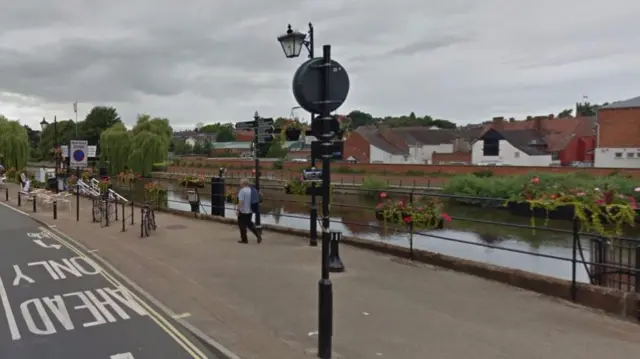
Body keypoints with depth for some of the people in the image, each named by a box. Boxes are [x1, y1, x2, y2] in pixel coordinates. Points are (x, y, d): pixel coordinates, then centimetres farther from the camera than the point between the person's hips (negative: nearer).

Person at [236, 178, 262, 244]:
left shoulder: (242, 191, -17)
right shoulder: (251, 190, 6)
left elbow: (241, 201, -23)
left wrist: (237, 210, -18)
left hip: (243, 211, -8)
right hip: (250, 211, 8)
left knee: (242, 225, 6)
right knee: (249, 224, 20)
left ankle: (244, 239, 14)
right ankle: (258, 236, 10)